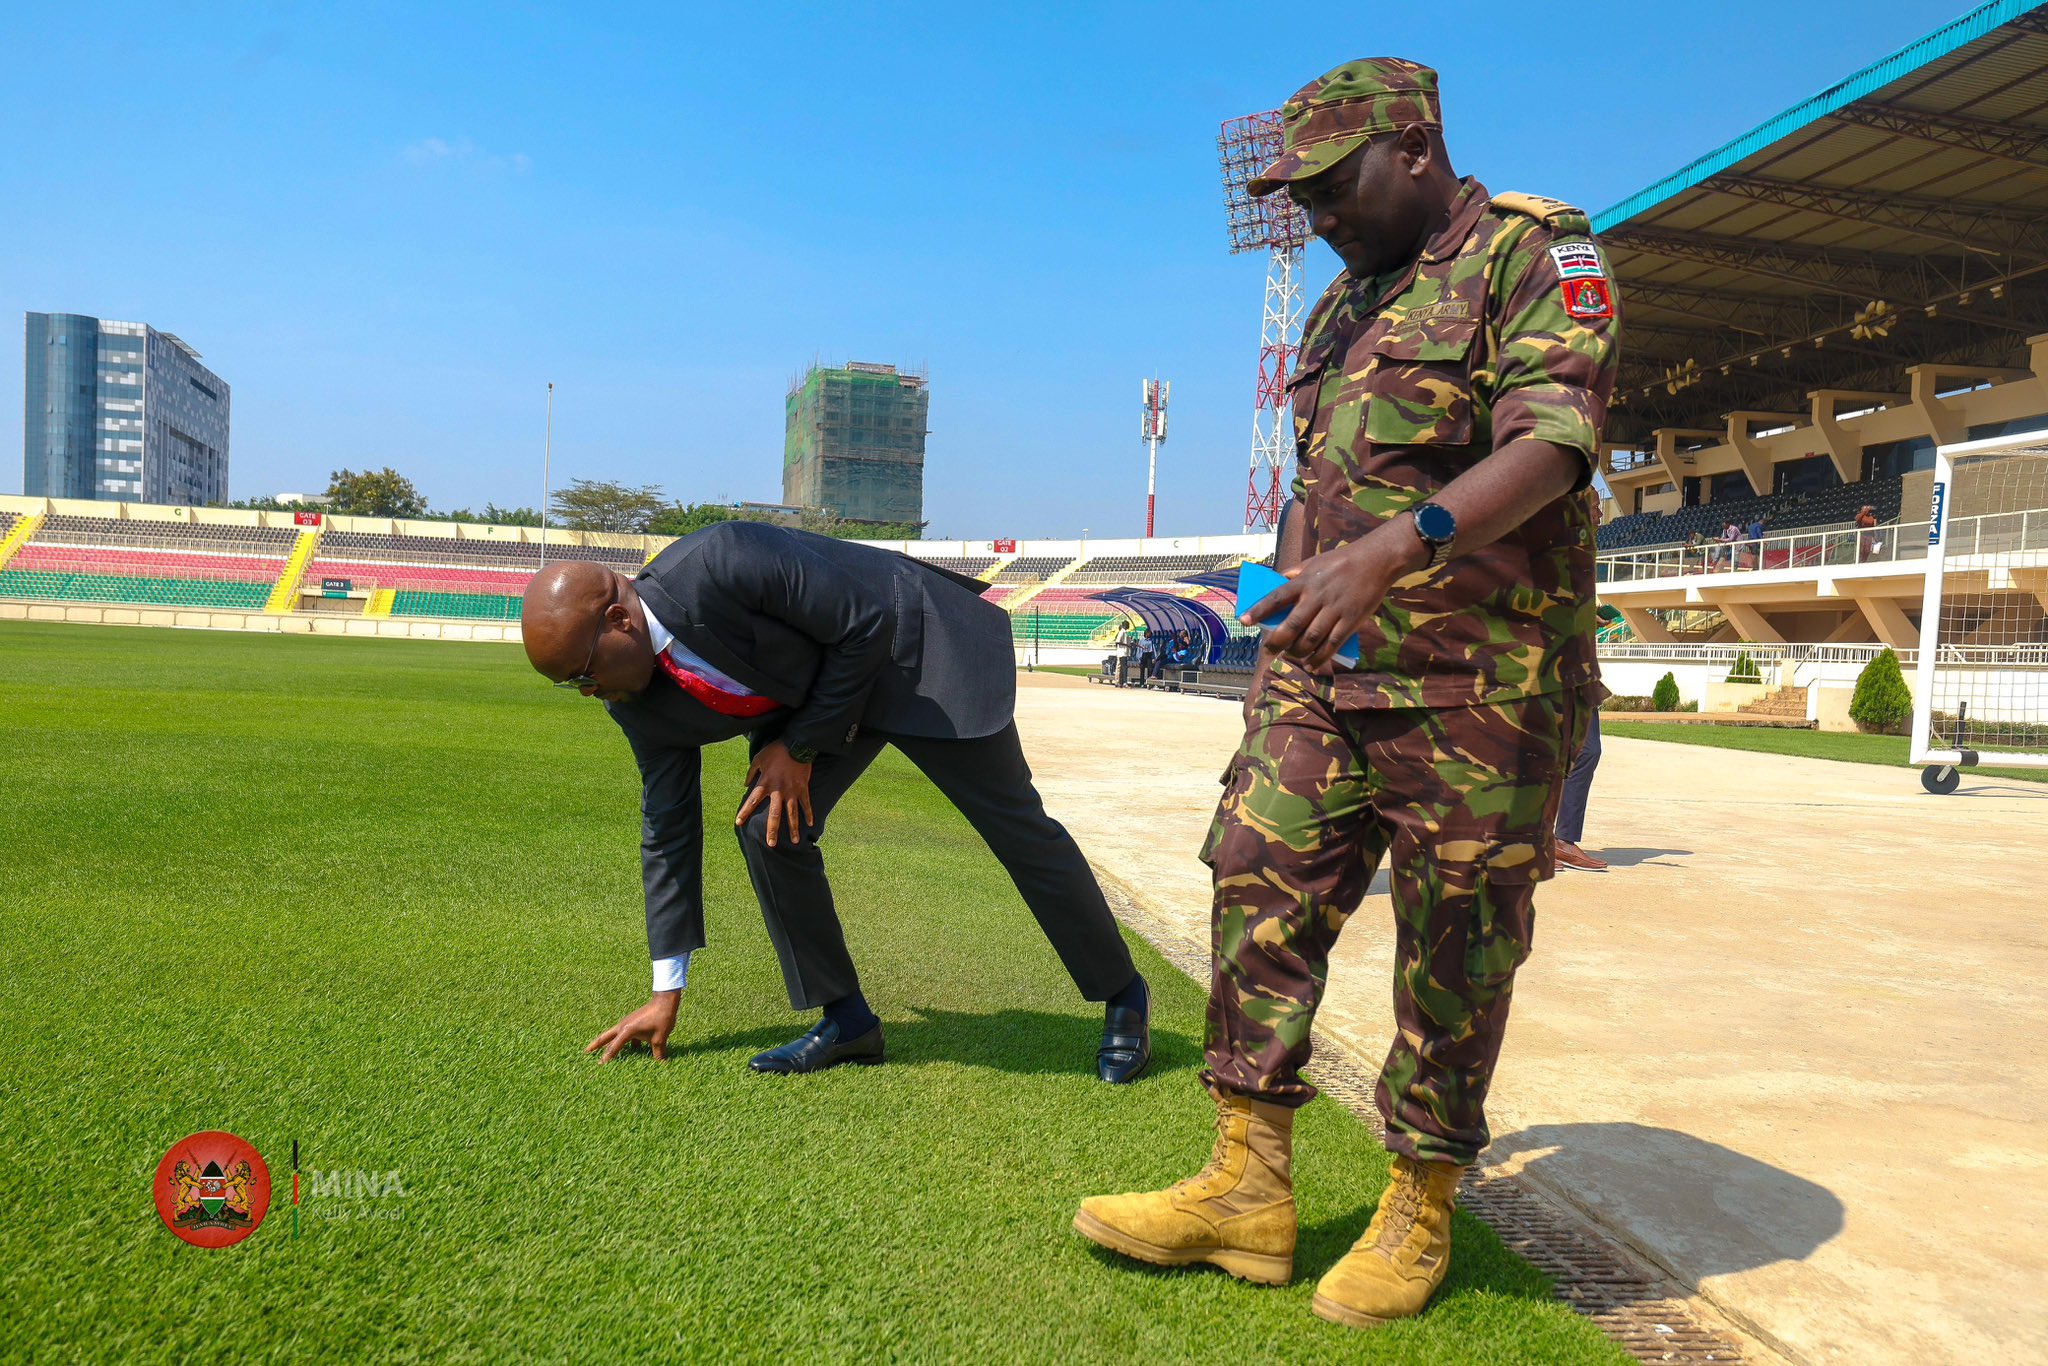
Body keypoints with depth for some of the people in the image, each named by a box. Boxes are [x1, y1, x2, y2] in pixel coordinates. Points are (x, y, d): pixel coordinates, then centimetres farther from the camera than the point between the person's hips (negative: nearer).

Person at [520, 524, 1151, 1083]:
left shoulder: (722, 561, -34)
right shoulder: (638, 705, -10)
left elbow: (867, 623, -26)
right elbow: (668, 828, -2)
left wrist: (801, 746, -20)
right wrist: (667, 992, 2)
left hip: (919, 650, -6)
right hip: (813, 697, 6)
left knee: (1018, 826, -1)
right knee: (767, 827, -11)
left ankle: (1123, 996, 16)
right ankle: (847, 1021, 6)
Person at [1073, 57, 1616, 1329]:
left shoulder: (1539, 254, -4)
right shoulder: (1347, 303, 20)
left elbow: (1552, 444, -19)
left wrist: (1397, 548, -32)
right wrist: (1294, 608, 20)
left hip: (1476, 685, -7)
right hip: (1323, 672, 7)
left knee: (1455, 948, 3)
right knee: (1262, 889, 1)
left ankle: (1422, 1210, 18)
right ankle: (1250, 1187, 11)